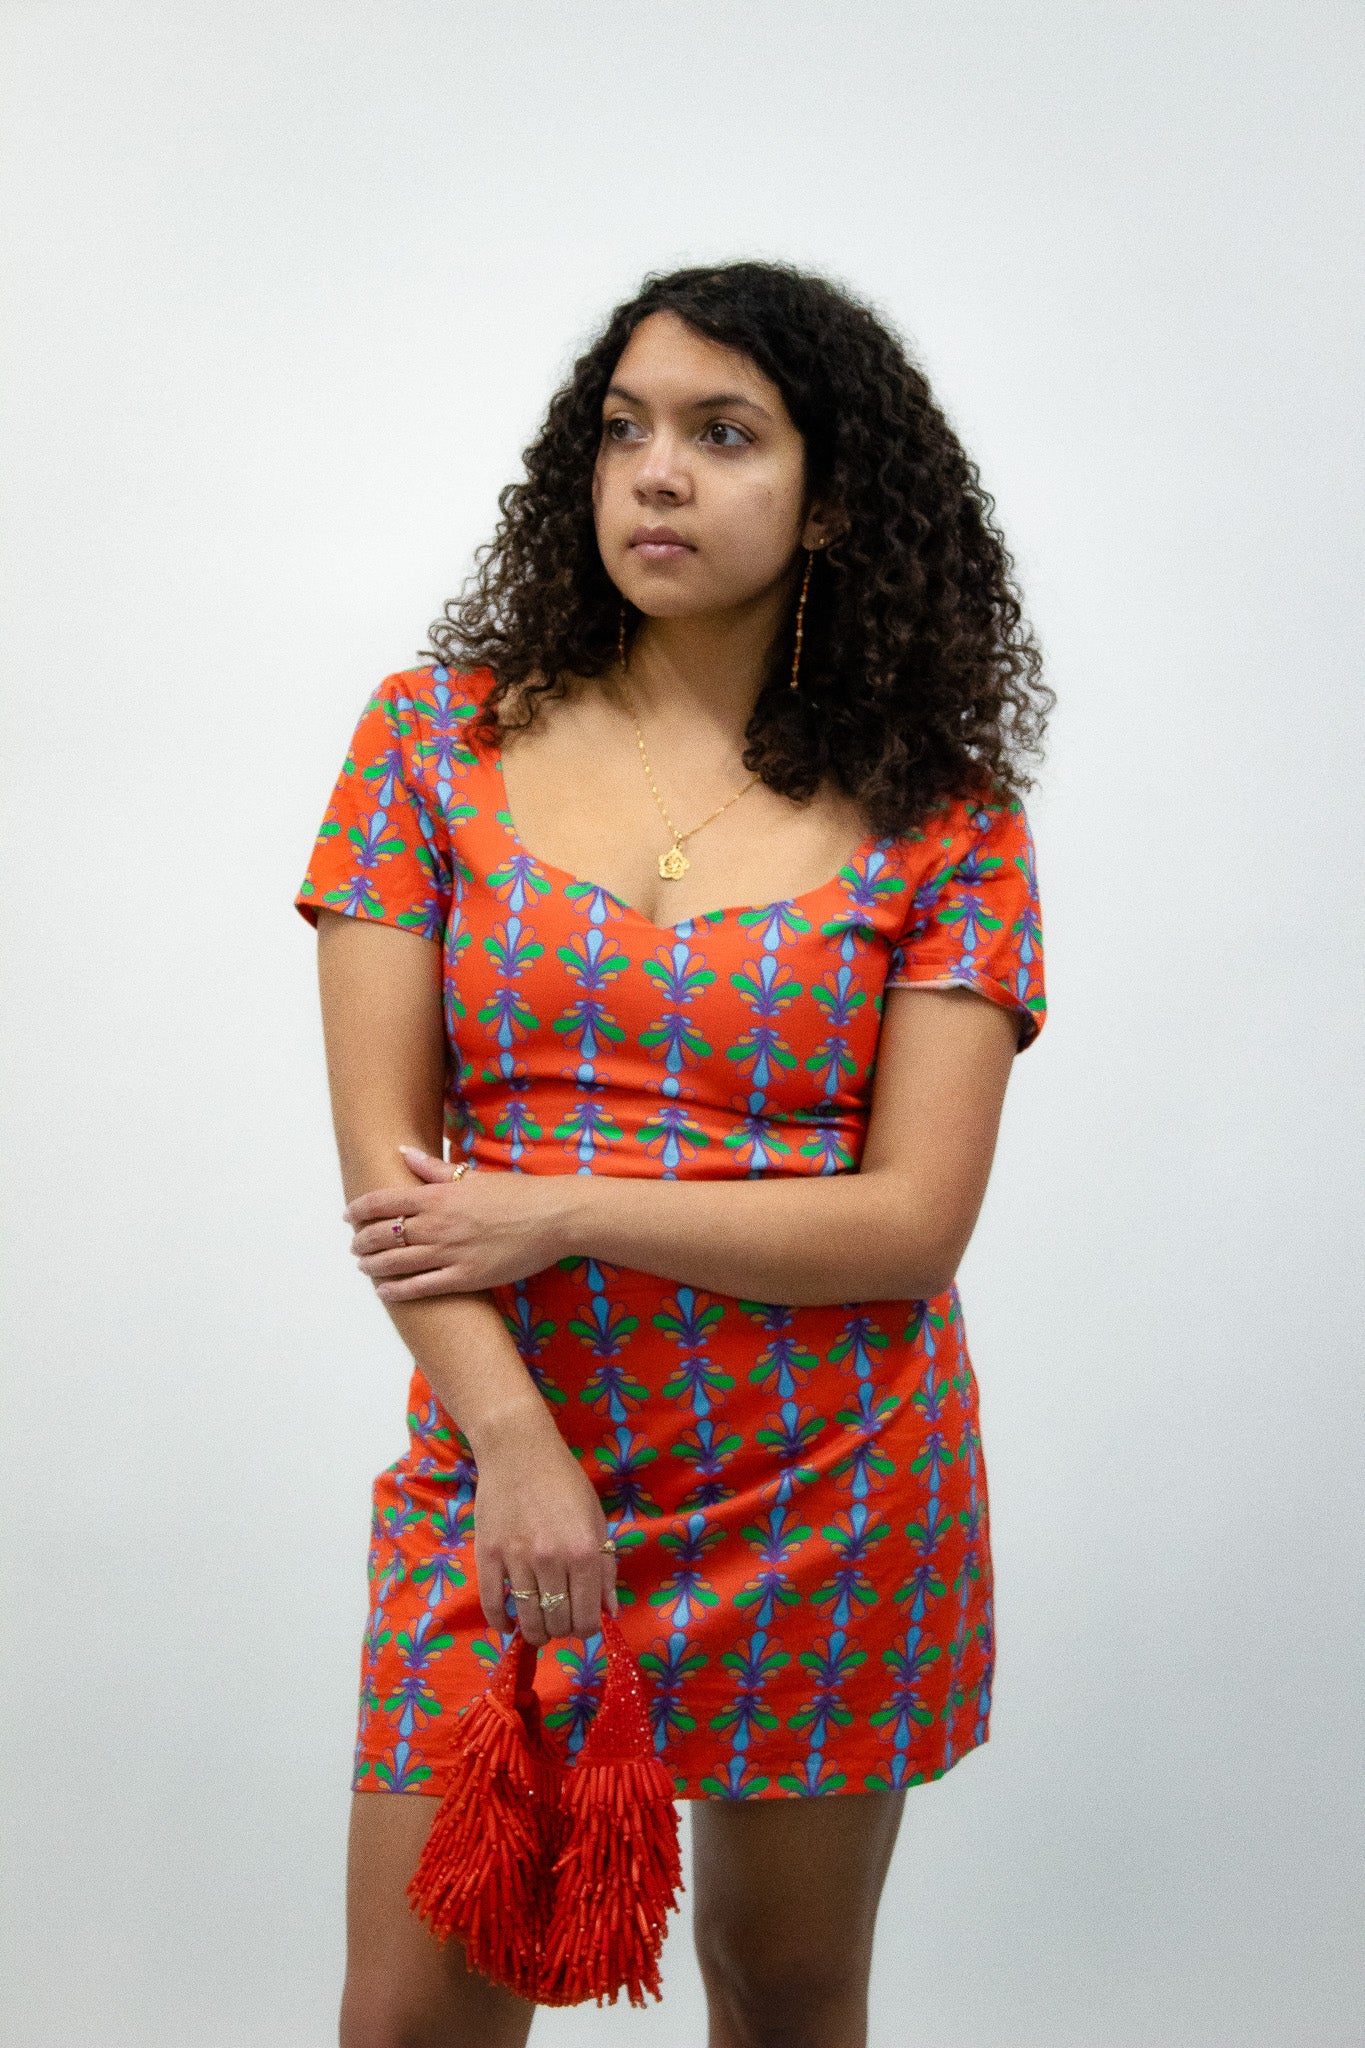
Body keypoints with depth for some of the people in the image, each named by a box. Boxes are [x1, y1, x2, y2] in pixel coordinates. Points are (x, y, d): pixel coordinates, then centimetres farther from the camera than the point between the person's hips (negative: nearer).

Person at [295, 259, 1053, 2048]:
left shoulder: (943, 819, -3)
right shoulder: (436, 740, 1)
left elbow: (915, 1219, -9)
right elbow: (385, 1154, -4)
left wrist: (563, 1210, -14)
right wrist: (514, 1443, -14)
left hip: (829, 1495, 0)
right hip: (503, 1448, 1)